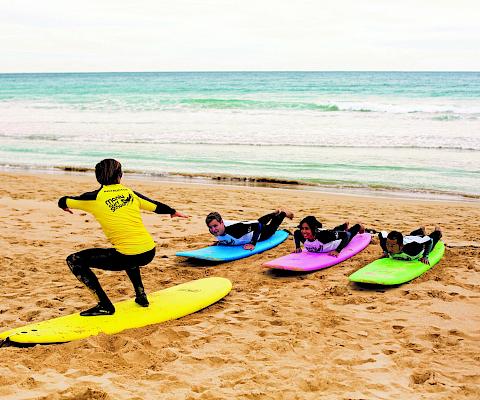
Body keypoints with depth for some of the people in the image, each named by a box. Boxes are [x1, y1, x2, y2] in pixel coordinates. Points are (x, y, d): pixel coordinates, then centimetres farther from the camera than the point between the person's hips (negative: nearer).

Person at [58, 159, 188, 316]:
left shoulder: (96, 197, -1)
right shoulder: (130, 193, 11)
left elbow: (63, 202, 12)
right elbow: (157, 206, 24)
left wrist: (65, 207, 37)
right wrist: (174, 212, 44)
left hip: (128, 257, -6)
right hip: (150, 253, 6)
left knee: (74, 260, 4)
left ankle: (105, 305, 0)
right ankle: (141, 296, 34)